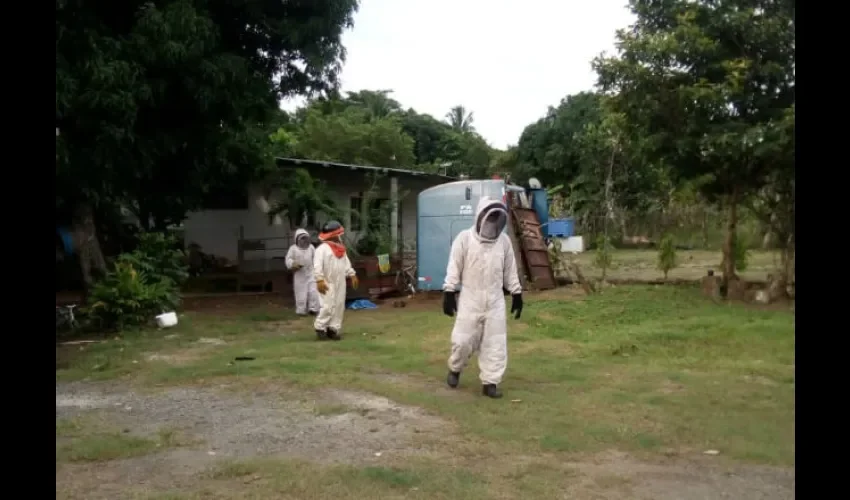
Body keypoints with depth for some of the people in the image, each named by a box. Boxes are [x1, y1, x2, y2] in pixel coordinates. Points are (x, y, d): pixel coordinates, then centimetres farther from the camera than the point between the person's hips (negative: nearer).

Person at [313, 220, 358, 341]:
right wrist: (319, 280, -24)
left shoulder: (341, 249, 14)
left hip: (340, 283, 8)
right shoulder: (322, 248, -11)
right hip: (328, 283, -8)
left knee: (339, 306, 6)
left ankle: (333, 329, 13)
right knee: (328, 306, -10)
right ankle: (320, 328, 4)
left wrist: (352, 275, 14)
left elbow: (346, 263, 21)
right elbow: (317, 265, -17)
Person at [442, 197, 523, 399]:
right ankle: (455, 369, 28)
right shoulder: (464, 238, -8)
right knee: (463, 340, 1)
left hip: (495, 300, 3)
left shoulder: (504, 240, 2)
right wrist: (449, 293, -9)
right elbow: (454, 268, -6)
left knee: (495, 343, 2)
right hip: (470, 299, -3)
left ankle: (490, 382, 11)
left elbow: (510, 270, 10)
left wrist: (517, 294, 10)